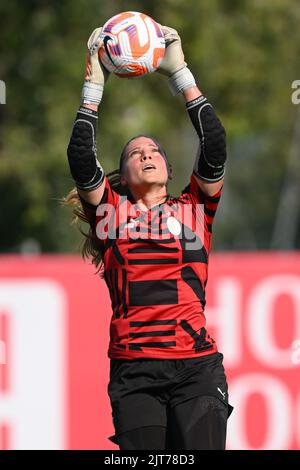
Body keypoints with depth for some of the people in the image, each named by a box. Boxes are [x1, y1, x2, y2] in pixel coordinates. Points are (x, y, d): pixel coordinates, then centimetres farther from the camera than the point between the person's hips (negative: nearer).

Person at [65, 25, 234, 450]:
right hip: (134, 371, 0)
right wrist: (94, 84, 3)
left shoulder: (193, 207, 15)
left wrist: (180, 75, 6)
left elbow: (215, 147, 4)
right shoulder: (112, 210, 14)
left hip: (196, 365, 0)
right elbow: (80, 159, 1)